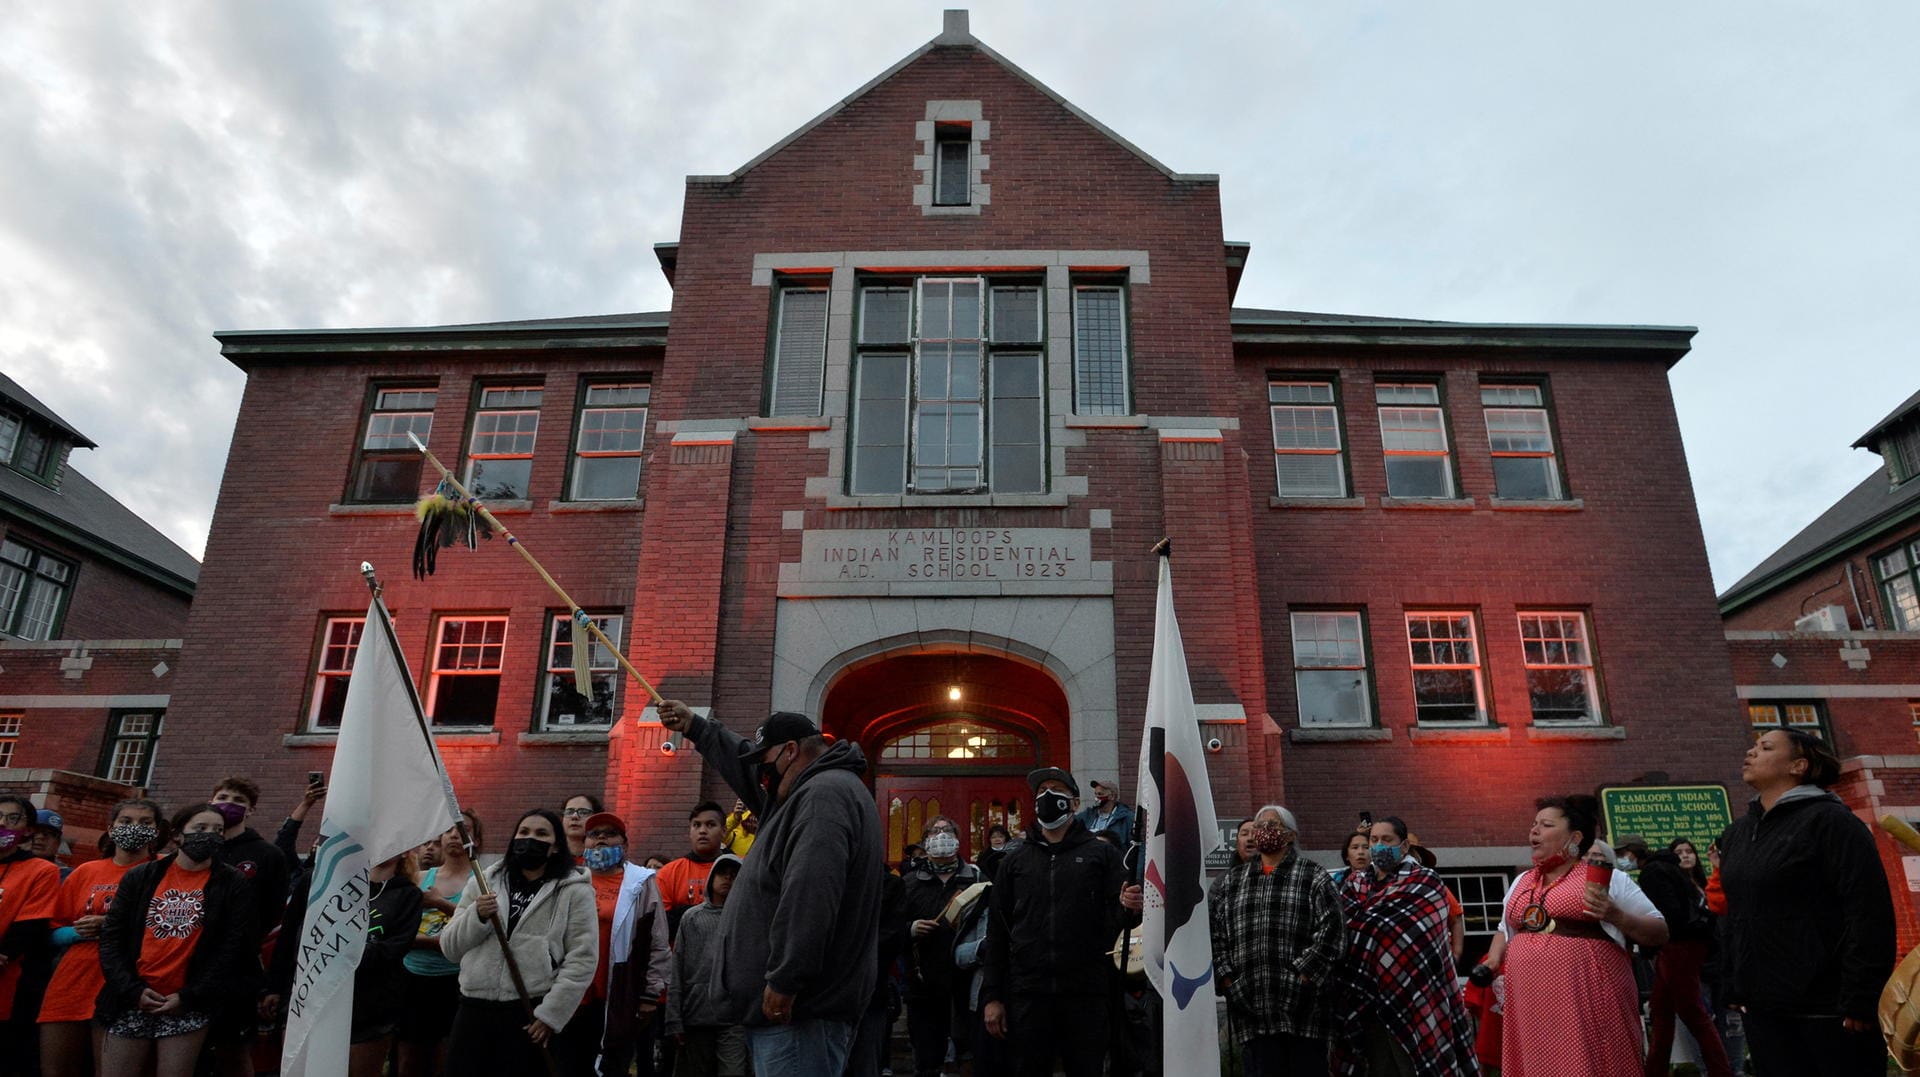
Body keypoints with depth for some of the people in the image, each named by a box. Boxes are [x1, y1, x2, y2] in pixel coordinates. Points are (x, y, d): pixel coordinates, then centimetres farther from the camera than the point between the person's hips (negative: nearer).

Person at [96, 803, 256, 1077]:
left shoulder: (234, 885, 1)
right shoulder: (139, 877, 7)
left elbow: (232, 948, -3)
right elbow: (111, 937, 4)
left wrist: (188, 997, -10)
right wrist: (132, 990, -7)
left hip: (188, 1008, -2)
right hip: (132, 1002, 2)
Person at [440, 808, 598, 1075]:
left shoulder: (574, 891, -1)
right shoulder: (483, 883, 11)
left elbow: (582, 958, -6)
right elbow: (450, 948, 9)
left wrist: (550, 1014, -11)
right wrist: (477, 916, -8)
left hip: (531, 1017, -3)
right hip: (473, 1011, 3)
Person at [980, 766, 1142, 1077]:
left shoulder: (1101, 854, 8)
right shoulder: (1015, 861, 14)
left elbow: (1115, 919, 1)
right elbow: (998, 932, 12)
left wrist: (1128, 909, -22)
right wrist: (992, 996, 6)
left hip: (1086, 993, -1)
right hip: (1028, 995, 2)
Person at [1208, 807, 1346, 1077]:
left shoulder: (1314, 877, 5)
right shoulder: (1230, 881, 15)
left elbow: (1332, 929, -6)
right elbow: (1210, 931, 10)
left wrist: (1304, 975, -12)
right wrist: (1226, 978, -1)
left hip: (1301, 1007, -2)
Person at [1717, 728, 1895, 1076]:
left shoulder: (1829, 820, -8)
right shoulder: (1737, 833, 14)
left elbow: (1871, 913, -14)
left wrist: (1862, 1000, -18)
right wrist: (1734, 985, 12)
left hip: (1828, 1006, -6)